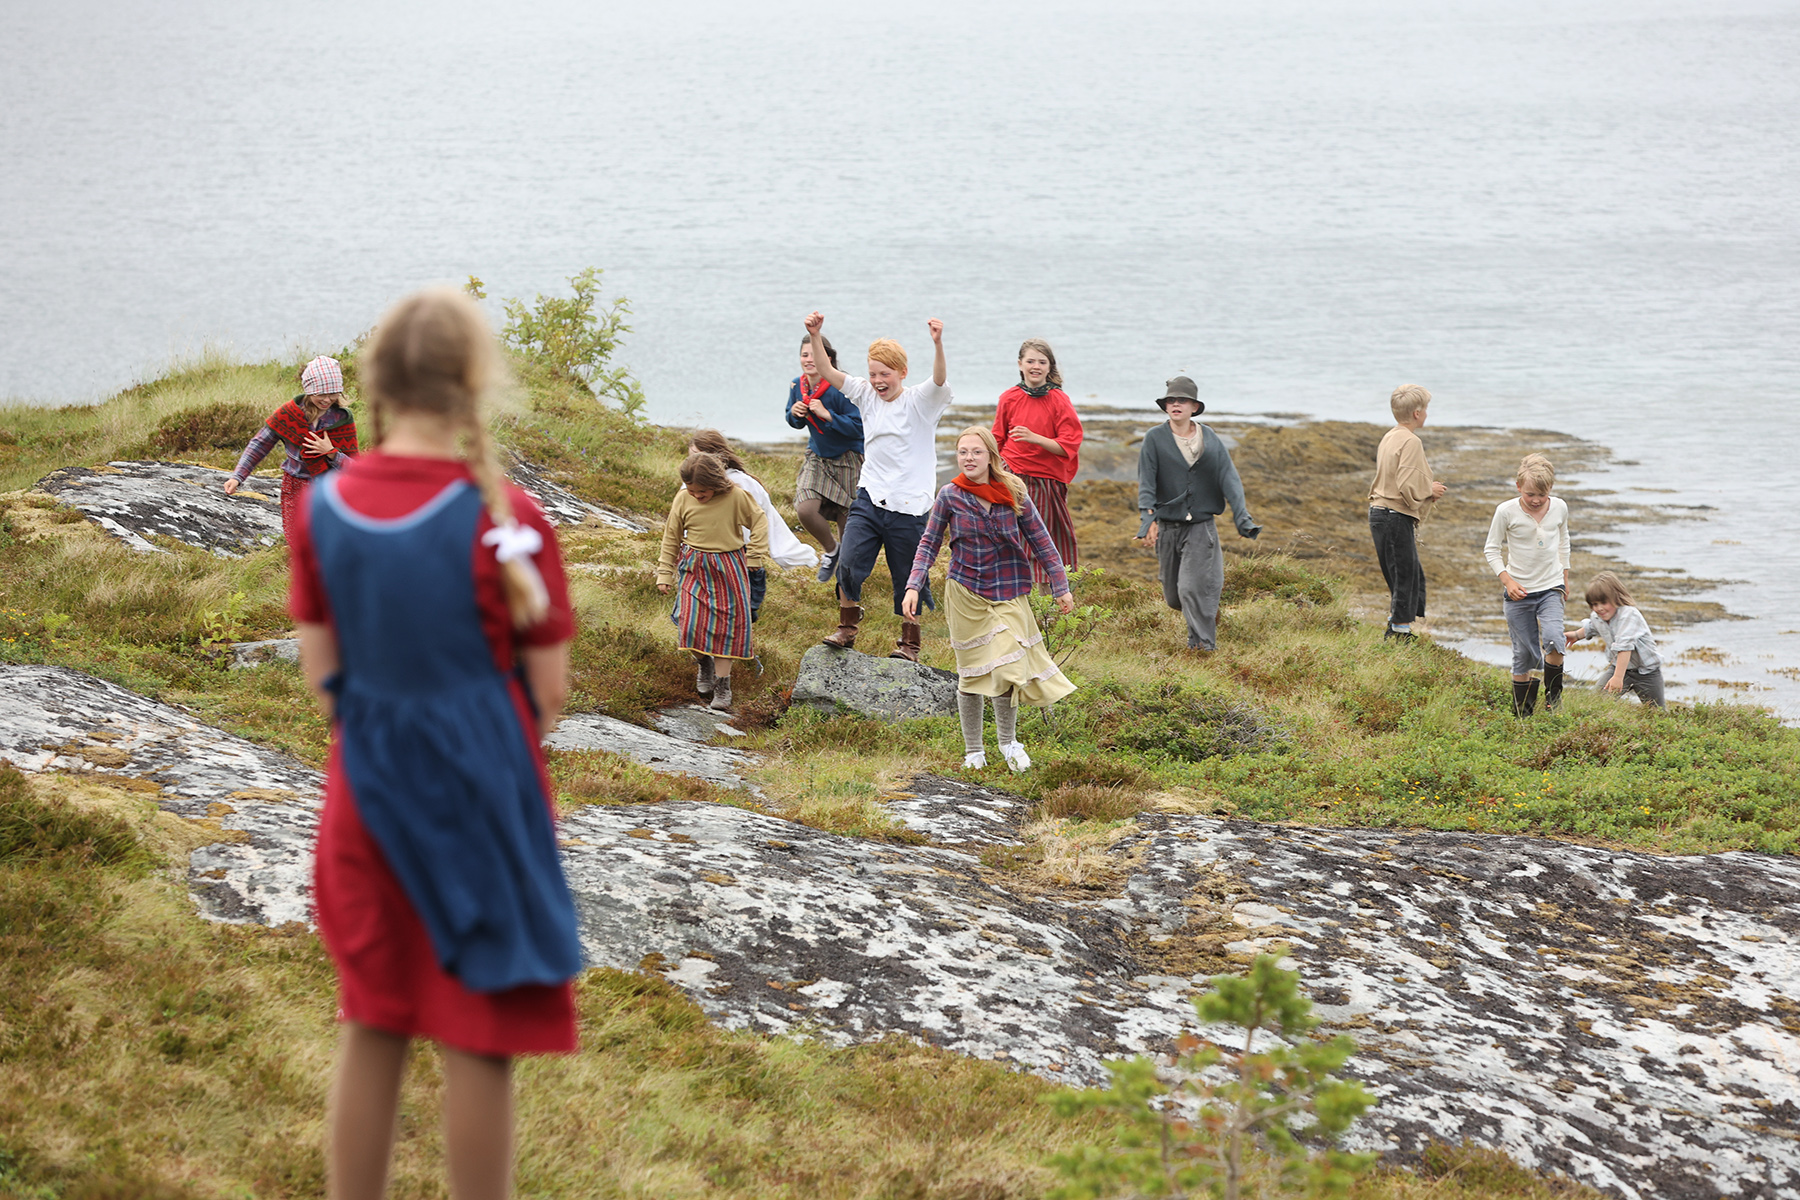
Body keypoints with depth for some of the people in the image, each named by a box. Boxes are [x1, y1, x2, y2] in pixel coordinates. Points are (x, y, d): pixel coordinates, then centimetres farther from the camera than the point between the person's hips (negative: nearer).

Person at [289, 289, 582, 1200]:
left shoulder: (322, 507, -4)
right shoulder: (503, 519, -16)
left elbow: (320, 668, 2)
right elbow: (548, 693, -9)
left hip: (367, 786, 4)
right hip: (482, 795, -4)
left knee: (372, 1032, 16)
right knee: (480, 1046, 4)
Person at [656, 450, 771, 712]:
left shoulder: (736, 497, -12)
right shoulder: (683, 499, -5)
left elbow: (758, 521, 3)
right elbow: (671, 537, 6)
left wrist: (756, 556, 0)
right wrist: (664, 573, 7)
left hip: (729, 568, -1)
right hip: (694, 569, 1)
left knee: (726, 625, -1)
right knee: (690, 624, -10)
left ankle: (723, 683, 9)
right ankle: (705, 664, 20)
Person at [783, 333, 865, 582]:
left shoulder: (841, 388, -24)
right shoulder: (797, 386, -6)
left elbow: (858, 427, -25)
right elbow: (795, 423, 10)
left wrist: (826, 414, -33)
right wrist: (795, 414, -14)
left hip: (847, 459, -4)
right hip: (817, 456, 4)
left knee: (846, 519, 7)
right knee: (805, 509, -15)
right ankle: (830, 550, 15)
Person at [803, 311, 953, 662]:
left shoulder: (919, 402, -7)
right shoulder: (867, 396, 6)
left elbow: (940, 380, -27)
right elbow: (828, 372, -1)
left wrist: (938, 345, -46)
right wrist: (815, 337, -17)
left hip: (909, 506, -4)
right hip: (869, 500, 4)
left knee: (908, 579, 6)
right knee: (848, 564, -9)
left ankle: (909, 642, 22)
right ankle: (847, 629, 9)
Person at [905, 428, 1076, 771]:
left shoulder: (1013, 493, -5)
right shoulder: (950, 496, -5)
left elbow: (1040, 540, 4)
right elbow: (929, 544, 3)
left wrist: (1061, 587, 6)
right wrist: (913, 587, -8)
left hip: (1008, 594, 0)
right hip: (965, 592, 0)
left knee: (1006, 670, -9)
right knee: (970, 675, 6)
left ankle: (1008, 741, 16)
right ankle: (973, 751, 23)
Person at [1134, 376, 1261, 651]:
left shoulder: (1211, 441, 2)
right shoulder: (1155, 439, -1)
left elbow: (1229, 479, 0)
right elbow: (1146, 482, -7)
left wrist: (1242, 517, -12)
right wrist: (1148, 518, -20)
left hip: (1201, 525, -2)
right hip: (1167, 527, 2)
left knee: (1193, 588, -15)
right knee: (1173, 597, 10)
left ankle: (1204, 644, -4)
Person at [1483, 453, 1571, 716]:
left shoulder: (1559, 508, -2)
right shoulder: (1506, 511, -11)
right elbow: (1492, 549, -1)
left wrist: (1565, 577, 23)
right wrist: (1507, 580, -12)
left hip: (1551, 588, 1)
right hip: (1519, 592, -1)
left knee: (1553, 639, -23)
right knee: (1525, 653, 2)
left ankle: (1553, 695, -4)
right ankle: (1522, 710, 18)